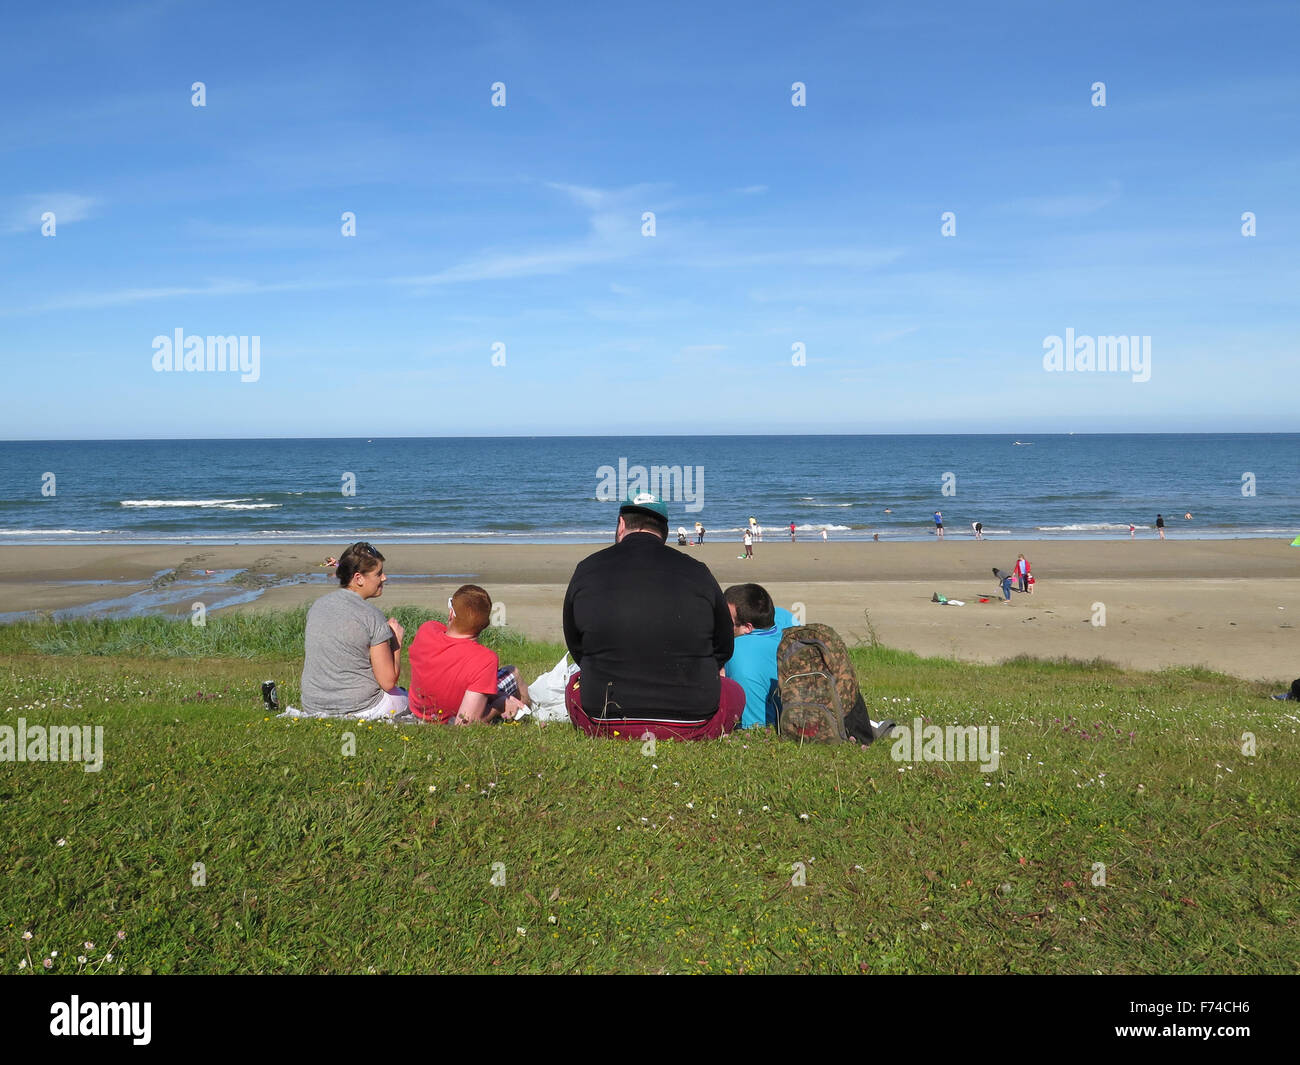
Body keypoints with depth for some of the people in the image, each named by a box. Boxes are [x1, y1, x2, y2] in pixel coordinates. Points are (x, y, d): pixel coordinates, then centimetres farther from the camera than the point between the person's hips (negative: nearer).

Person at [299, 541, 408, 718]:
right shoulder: (372, 616, -17)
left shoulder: (317, 606, 3)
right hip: (359, 709, -6)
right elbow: (388, 682, -14)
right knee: (406, 696, 23)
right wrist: (397, 640, 1)